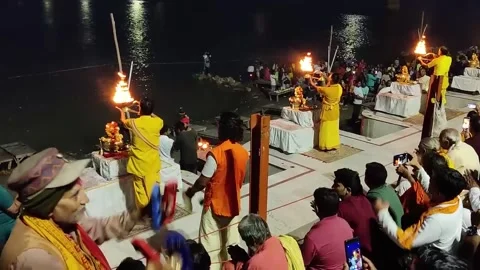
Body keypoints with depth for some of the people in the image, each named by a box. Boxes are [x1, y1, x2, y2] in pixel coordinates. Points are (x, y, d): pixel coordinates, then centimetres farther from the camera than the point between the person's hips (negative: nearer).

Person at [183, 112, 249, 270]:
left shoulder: (216, 153, -23)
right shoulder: (243, 153, -4)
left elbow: (203, 181, -18)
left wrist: (190, 192, 0)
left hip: (215, 205, -6)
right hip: (233, 204, 6)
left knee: (211, 245, 7)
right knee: (232, 243, 17)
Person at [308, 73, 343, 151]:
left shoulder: (327, 90, -26)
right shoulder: (339, 87, -11)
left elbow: (317, 88, -6)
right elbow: (332, 84, 10)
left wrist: (312, 82, 14)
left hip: (328, 112, -5)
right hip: (335, 111, 6)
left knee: (326, 129, 6)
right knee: (334, 129, 15)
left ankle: (326, 146, 12)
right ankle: (334, 145, 23)